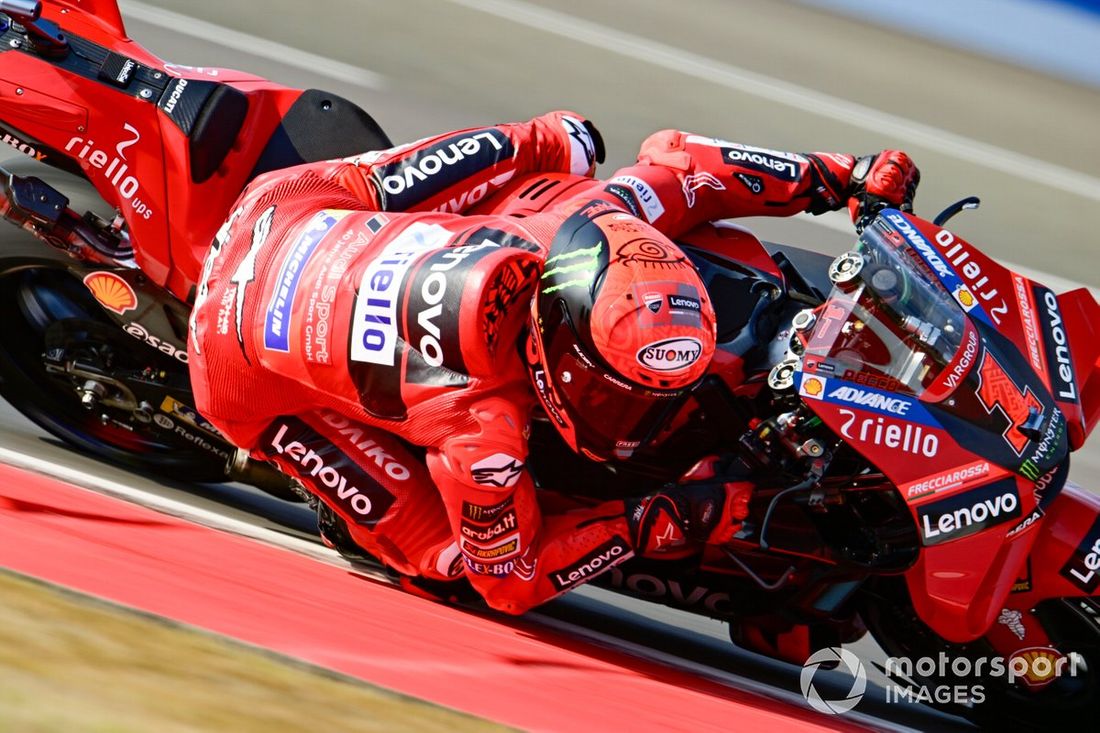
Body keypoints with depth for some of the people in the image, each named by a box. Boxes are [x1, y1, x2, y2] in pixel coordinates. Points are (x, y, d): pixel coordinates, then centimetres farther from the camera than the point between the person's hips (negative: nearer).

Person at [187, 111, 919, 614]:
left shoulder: (595, 217, -27)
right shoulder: (480, 425, -38)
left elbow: (674, 159, -6)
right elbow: (509, 575, -19)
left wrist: (840, 177, -8)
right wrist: (651, 523, -25)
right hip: (249, 359, -5)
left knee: (565, 144, 4)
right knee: (443, 553, -6)